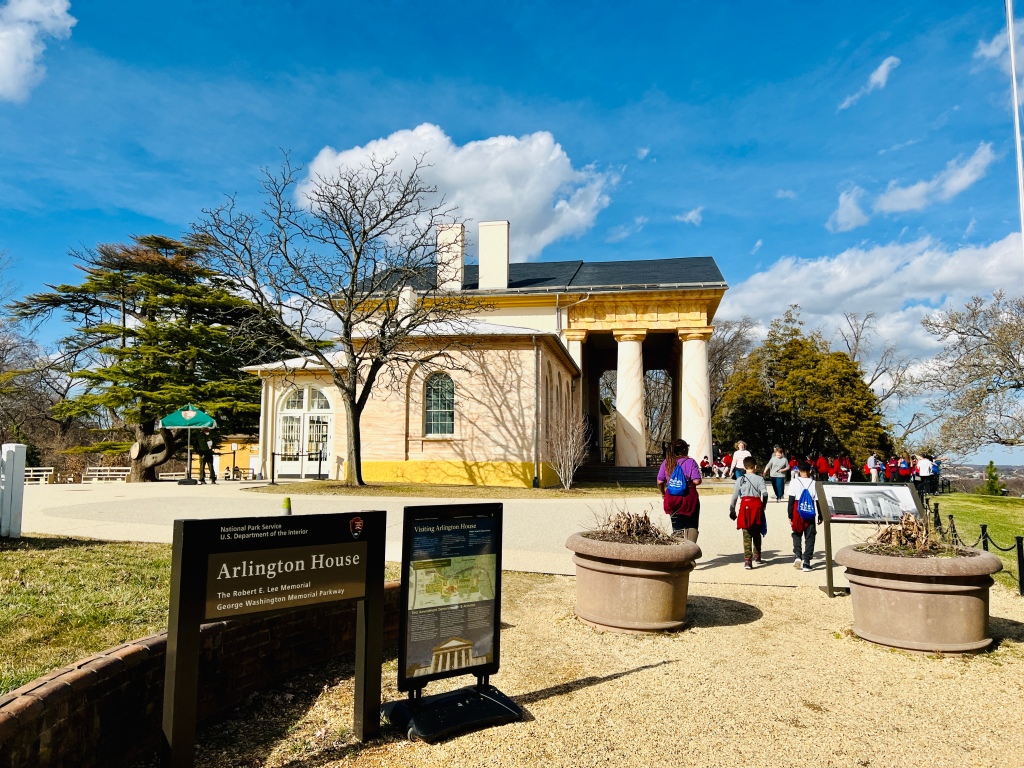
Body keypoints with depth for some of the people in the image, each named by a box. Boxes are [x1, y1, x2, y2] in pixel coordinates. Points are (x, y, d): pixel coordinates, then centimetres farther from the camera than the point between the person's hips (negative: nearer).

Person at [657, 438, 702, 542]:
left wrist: (663, 493, 17)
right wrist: (689, 482, 6)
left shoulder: (667, 462, 2)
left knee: (677, 528, 11)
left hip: (672, 498, 3)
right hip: (689, 498, -3)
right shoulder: (690, 462, -8)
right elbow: (697, 481, -15)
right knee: (691, 526, 12)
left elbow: (660, 482, 2)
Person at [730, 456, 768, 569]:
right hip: (757, 506, 1)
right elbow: (764, 493, -13)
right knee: (757, 533, 19)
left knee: (747, 535, 0)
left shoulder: (740, 479, 3)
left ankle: (747, 559, -11)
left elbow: (735, 496, 3)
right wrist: (763, 506, 3)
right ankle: (757, 556, 33)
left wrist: (732, 511, 12)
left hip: (745, 506, -1)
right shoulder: (760, 478, 0)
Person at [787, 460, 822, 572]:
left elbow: (791, 500, -7)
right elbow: (817, 501, 0)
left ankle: (797, 555, -1)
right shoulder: (813, 483, -2)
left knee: (797, 534, 18)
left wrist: (790, 516, -3)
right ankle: (806, 563, 4)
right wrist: (820, 516, 10)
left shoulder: (794, 482, -5)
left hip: (798, 512, 0)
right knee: (810, 537, 8)